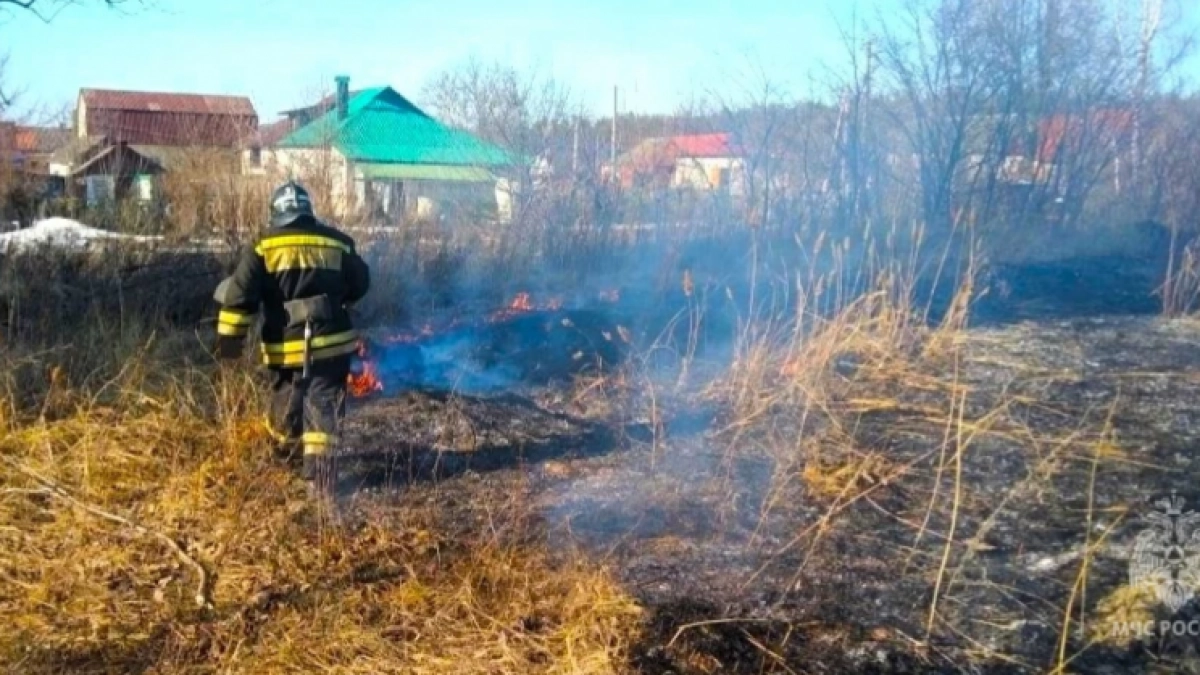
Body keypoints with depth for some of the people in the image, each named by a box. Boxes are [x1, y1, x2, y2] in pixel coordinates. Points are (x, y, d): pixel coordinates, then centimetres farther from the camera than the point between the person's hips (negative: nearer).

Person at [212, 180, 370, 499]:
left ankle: (284, 446, 46)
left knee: (286, 400, 22)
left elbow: (240, 295, -9)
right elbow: (360, 284, 17)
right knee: (324, 404, 1)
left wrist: (229, 336, -3)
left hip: (287, 345, 0)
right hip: (331, 341, 0)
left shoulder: (263, 246, -2)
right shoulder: (337, 242, 5)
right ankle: (320, 470, -11)